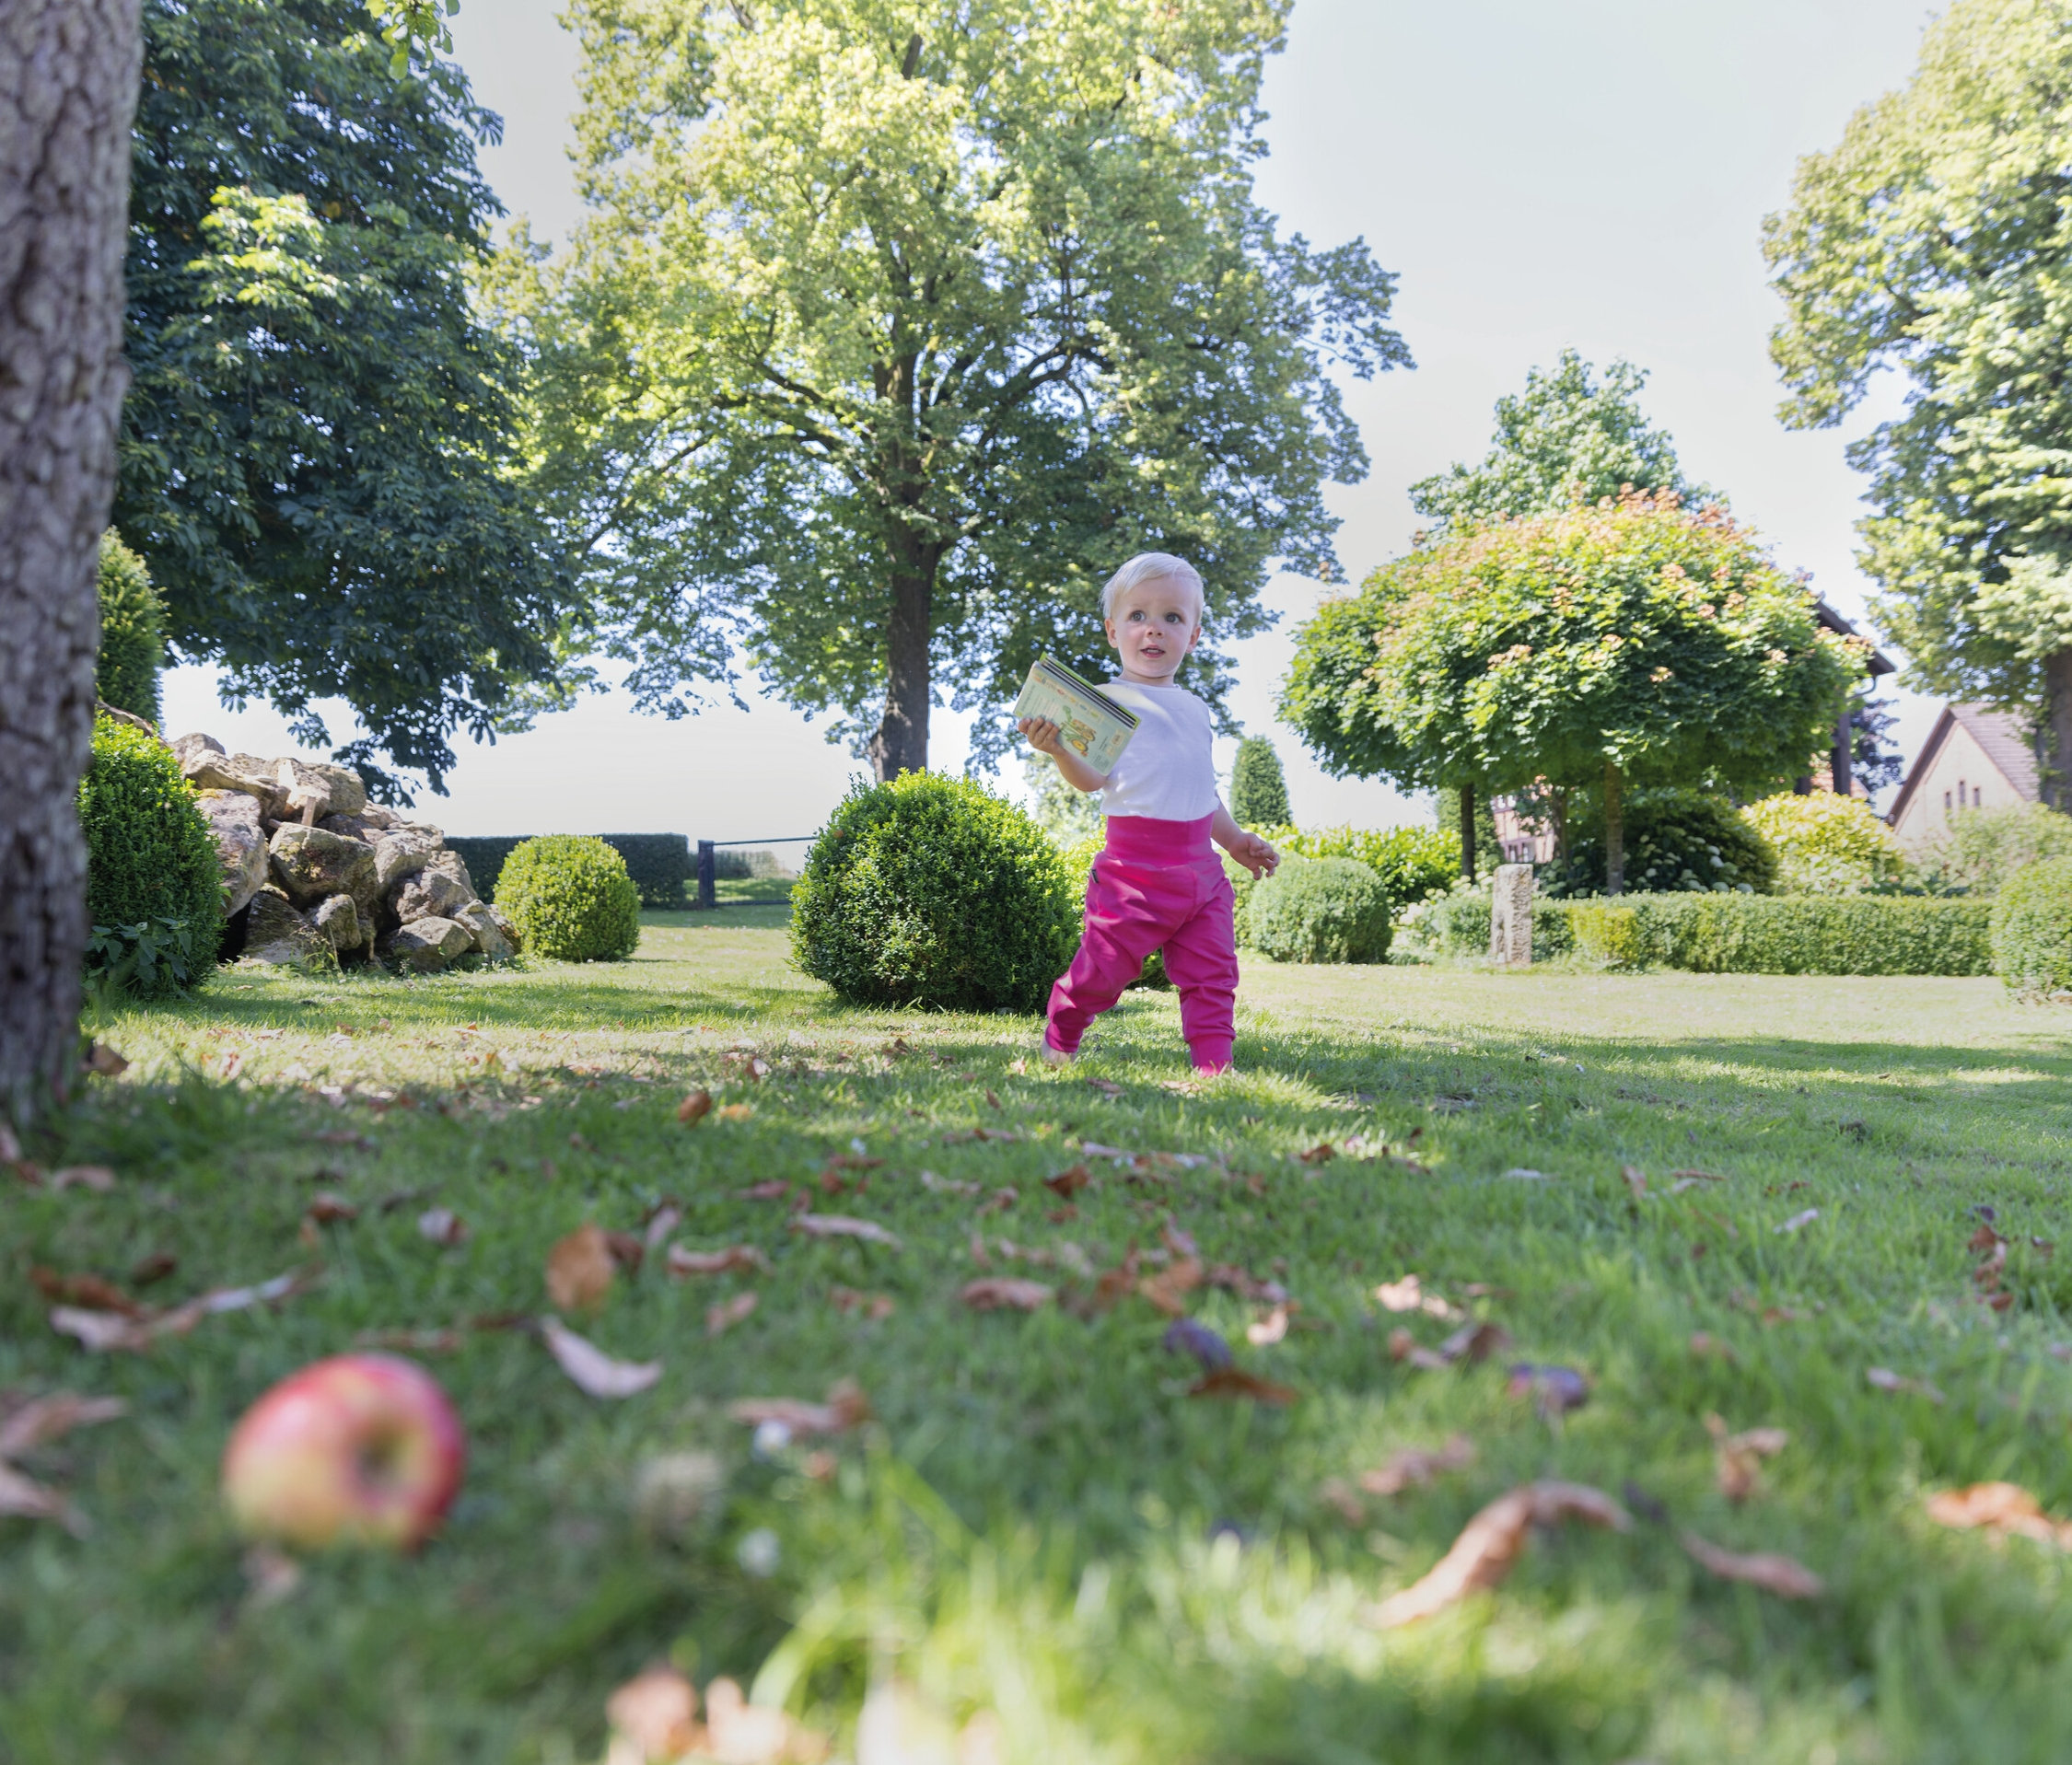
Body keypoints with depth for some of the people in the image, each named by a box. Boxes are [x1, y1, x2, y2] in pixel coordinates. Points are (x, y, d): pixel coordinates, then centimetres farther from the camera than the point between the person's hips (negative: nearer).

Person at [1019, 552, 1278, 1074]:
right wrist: (1059, 750, -33)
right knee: (1106, 966, 0)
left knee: (1213, 972, 3)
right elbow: (1092, 778, -14)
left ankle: (1213, 1064, 10)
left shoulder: (1196, 709, 18)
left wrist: (1235, 840, 29)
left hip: (1200, 866, 6)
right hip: (1134, 867, -6)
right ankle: (1058, 1039, 24)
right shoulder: (1107, 700, -3)